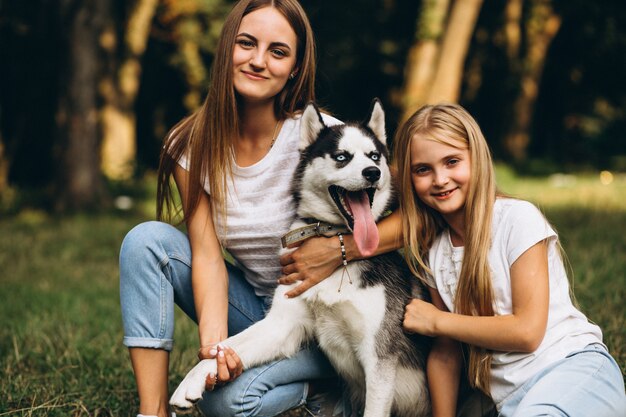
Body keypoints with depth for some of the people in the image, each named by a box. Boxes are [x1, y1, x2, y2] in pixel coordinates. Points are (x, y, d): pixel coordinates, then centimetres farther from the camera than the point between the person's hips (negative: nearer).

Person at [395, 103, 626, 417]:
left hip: (577, 370, -4)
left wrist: (437, 321, -4)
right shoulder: (432, 251, 10)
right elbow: (446, 353, 13)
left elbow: (527, 331, -12)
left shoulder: (518, 218, -8)